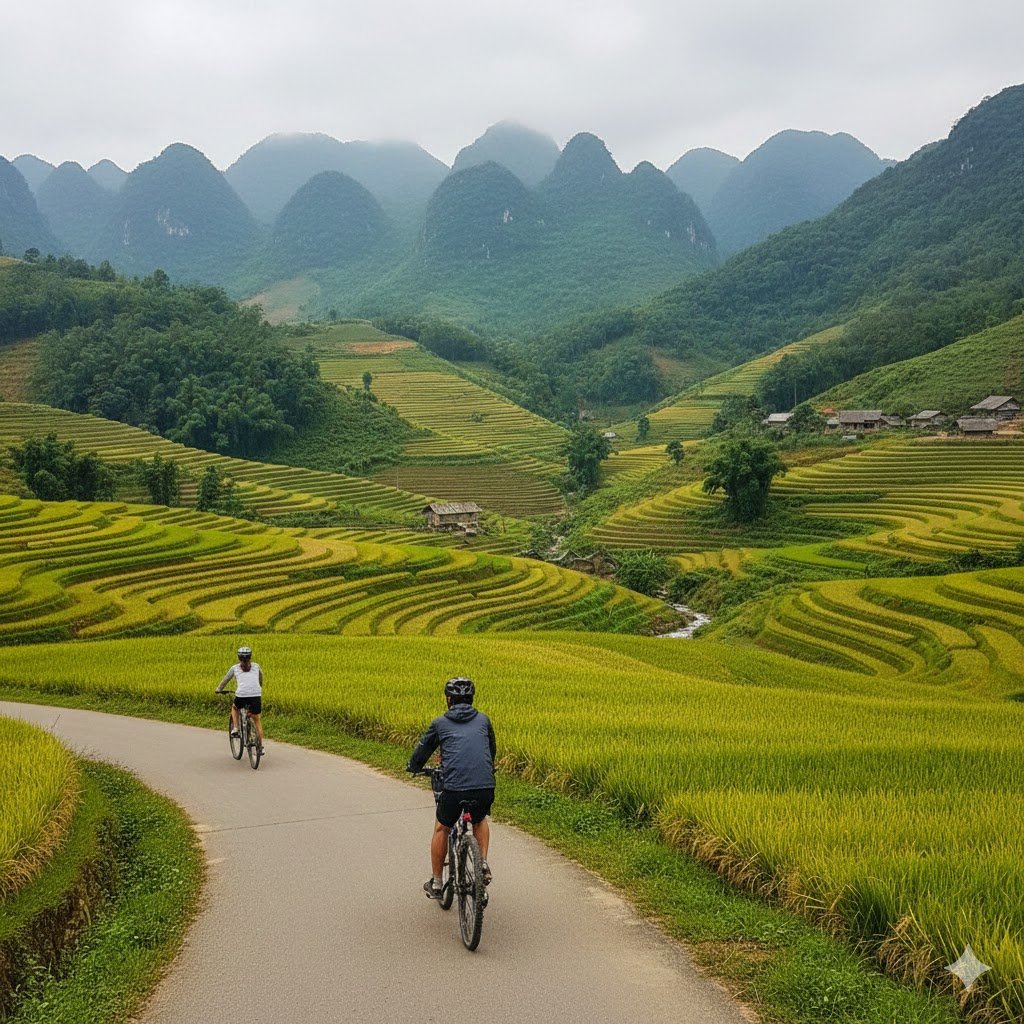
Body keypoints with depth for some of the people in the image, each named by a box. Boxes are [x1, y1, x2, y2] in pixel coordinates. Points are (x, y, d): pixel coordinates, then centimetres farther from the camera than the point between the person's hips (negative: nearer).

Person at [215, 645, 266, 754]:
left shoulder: (235, 668, 16)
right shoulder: (256, 666, 20)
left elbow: (225, 680, 25)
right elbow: (261, 678, 37)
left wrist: (219, 689, 42)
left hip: (241, 695, -1)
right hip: (256, 696, 1)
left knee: (234, 707, 34)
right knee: (257, 720, 15)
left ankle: (235, 728, 18)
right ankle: (261, 746, 10)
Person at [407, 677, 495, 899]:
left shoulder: (441, 722, 11)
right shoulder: (483, 720, 17)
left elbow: (423, 749, 23)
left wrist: (412, 767, 44)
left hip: (454, 787, -2)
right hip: (485, 787, 2)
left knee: (441, 829, 24)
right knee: (480, 821, 34)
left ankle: (435, 883, 29)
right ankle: (484, 864, 16)